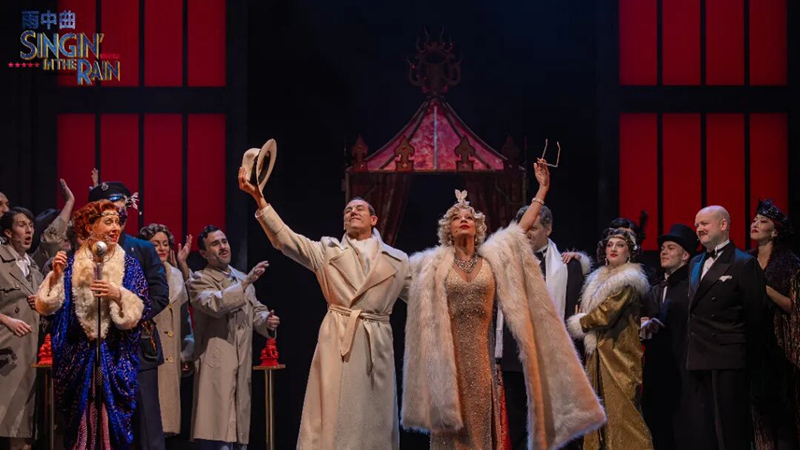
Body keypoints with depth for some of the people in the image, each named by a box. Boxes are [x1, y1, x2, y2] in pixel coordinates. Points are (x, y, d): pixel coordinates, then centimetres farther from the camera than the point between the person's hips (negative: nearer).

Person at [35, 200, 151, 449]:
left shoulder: (129, 265, 3)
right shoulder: (71, 263, 5)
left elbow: (141, 310, -3)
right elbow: (48, 306, 1)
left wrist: (118, 294, -18)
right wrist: (56, 276, -12)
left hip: (115, 356, -1)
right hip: (77, 353, 1)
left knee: (111, 418, -1)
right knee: (80, 418, 4)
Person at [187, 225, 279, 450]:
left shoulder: (243, 278, 18)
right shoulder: (199, 281, -3)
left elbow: (255, 309, 23)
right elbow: (215, 304, -22)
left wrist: (265, 320, 0)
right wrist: (246, 283, -29)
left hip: (242, 364, 7)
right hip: (217, 367, -7)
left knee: (240, 430, 11)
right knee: (218, 430, -13)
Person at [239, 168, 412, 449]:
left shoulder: (397, 260, 15)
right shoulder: (328, 250, 10)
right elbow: (284, 238, -1)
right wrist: (259, 198, -11)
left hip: (377, 343, 1)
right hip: (337, 340, -1)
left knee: (374, 418, 4)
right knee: (332, 417, -5)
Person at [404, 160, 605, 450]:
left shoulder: (493, 256, 7)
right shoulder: (433, 264, 5)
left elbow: (524, 225, 7)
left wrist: (543, 188, 7)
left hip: (481, 353, 2)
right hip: (448, 354, -2)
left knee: (481, 425, 4)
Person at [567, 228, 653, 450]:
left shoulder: (628, 281, -10)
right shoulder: (599, 278, 17)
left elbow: (606, 314, -16)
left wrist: (579, 323, -1)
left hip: (618, 354, -9)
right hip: (597, 353, 9)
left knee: (621, 411, -11)